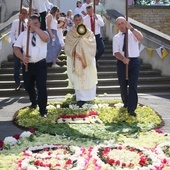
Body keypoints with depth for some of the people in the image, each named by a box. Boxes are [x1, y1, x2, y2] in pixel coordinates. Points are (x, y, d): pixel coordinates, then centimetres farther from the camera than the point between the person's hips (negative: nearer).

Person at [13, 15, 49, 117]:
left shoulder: (43, 33, -1)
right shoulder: (23, 34, 5)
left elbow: (46, 39, -26)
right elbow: (16, 48, -2)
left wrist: (34, 27, -28)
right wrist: (22, 57, -21)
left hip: (40, 64, -3)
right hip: (27, 65, 3)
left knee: (41, 87, -6)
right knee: (28, 86, 18)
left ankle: (43, 110, 8)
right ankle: (34, 102, 48)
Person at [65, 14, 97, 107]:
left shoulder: (89, 32, 4)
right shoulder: (70, 34, 2)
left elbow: (93, 45, -8)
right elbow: (68, 47, -7)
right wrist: (75, 53, -23)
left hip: (88, 59, 1)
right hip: (76, 59, -1)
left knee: (89, 78, 4)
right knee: (78, 78, -3)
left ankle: (89, 95, 21)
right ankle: (80, 98, -1)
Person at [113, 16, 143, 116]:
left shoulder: (133, 33, 3)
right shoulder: (116, 38, 6)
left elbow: (141, 38, -21)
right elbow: (116, 52, -4)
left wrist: (131, 28, -30)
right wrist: (123, 59, -22)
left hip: (134, 61, -2)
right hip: (122, 62, 2)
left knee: (133, 85, -7)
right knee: (123, 85, 13)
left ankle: (131, 109, -3)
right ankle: (126, 103, 36)